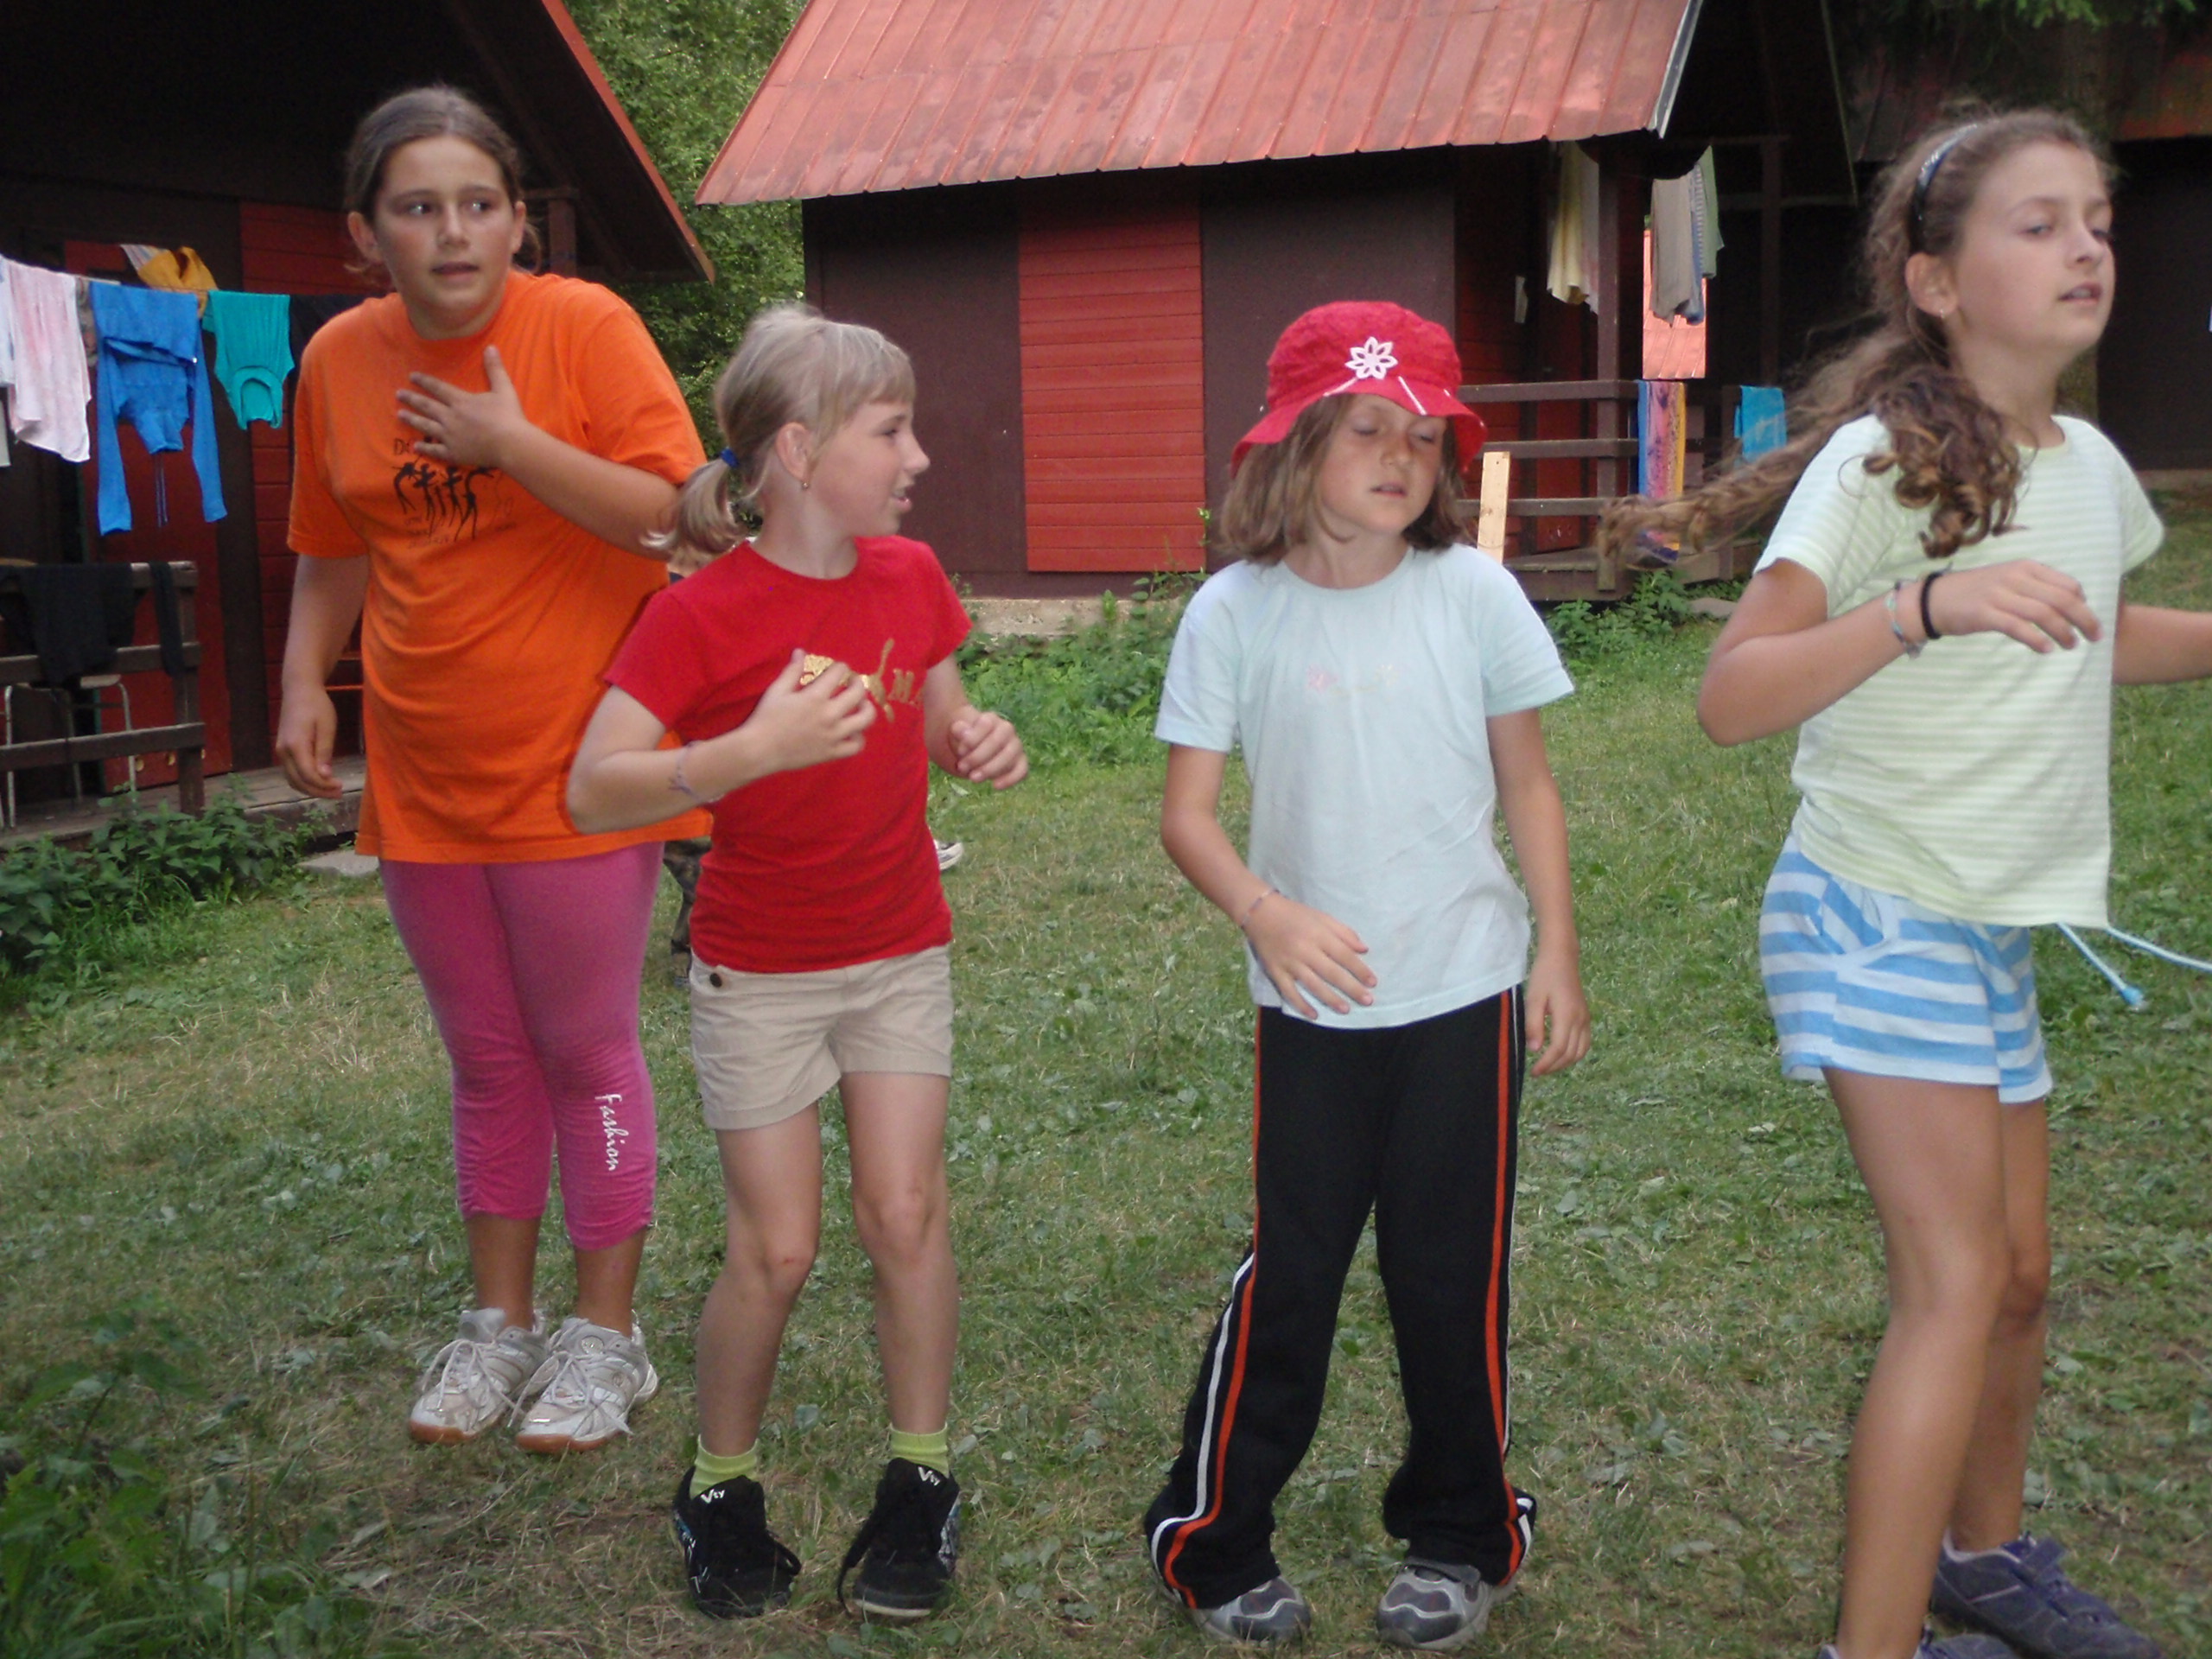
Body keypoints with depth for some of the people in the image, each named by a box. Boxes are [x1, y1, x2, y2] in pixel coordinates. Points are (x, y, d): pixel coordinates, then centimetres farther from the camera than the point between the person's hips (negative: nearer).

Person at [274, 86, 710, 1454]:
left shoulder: (584, 326, -11)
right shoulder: (341, 362, 3)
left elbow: (674, 511, -19)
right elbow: (335, 548, 15)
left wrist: (508, 441, -24)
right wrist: (305, 677, 1)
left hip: (574, 774, -4)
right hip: (425, 779, 5)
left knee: (585, 1053, 6)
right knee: (487, 1060, 16)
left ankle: (606, 1335, 22)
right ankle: (502, 1321, 32)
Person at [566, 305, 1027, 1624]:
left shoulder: (911, 578, -2)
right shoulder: (701, 615, -17)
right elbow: (592, 793, -22)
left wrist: (984, 744, -11)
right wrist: (754, 750, -36)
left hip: (902, 951, 4)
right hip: (758, 970, -3)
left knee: (906, 1215, 0)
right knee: (777, 1249, 1)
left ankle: (922, 1482, 18)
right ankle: (722, 1489, 25)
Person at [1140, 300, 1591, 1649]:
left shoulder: (1473, 593, -3)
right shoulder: (1237, 611, -7)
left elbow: (1529, 788, 5)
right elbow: (1187, 809, -5)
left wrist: (1559, 953, 3)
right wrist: (1265, 912, -22)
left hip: (1465, 993, 1)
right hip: (1314, 1003, -1)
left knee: (1454, 1278, 10)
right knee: (1290, 1274, 6)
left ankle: (1459, 1537, 31)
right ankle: (1214, 1542, 25)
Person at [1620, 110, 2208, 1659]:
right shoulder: (1884, 459, -16)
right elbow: (1732, 698, -25)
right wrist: (1931, 605, -36)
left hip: (1995, 930, 8)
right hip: (1877, 918, -8)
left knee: (2021, 1270, 17)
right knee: (1956, 1284, -12)